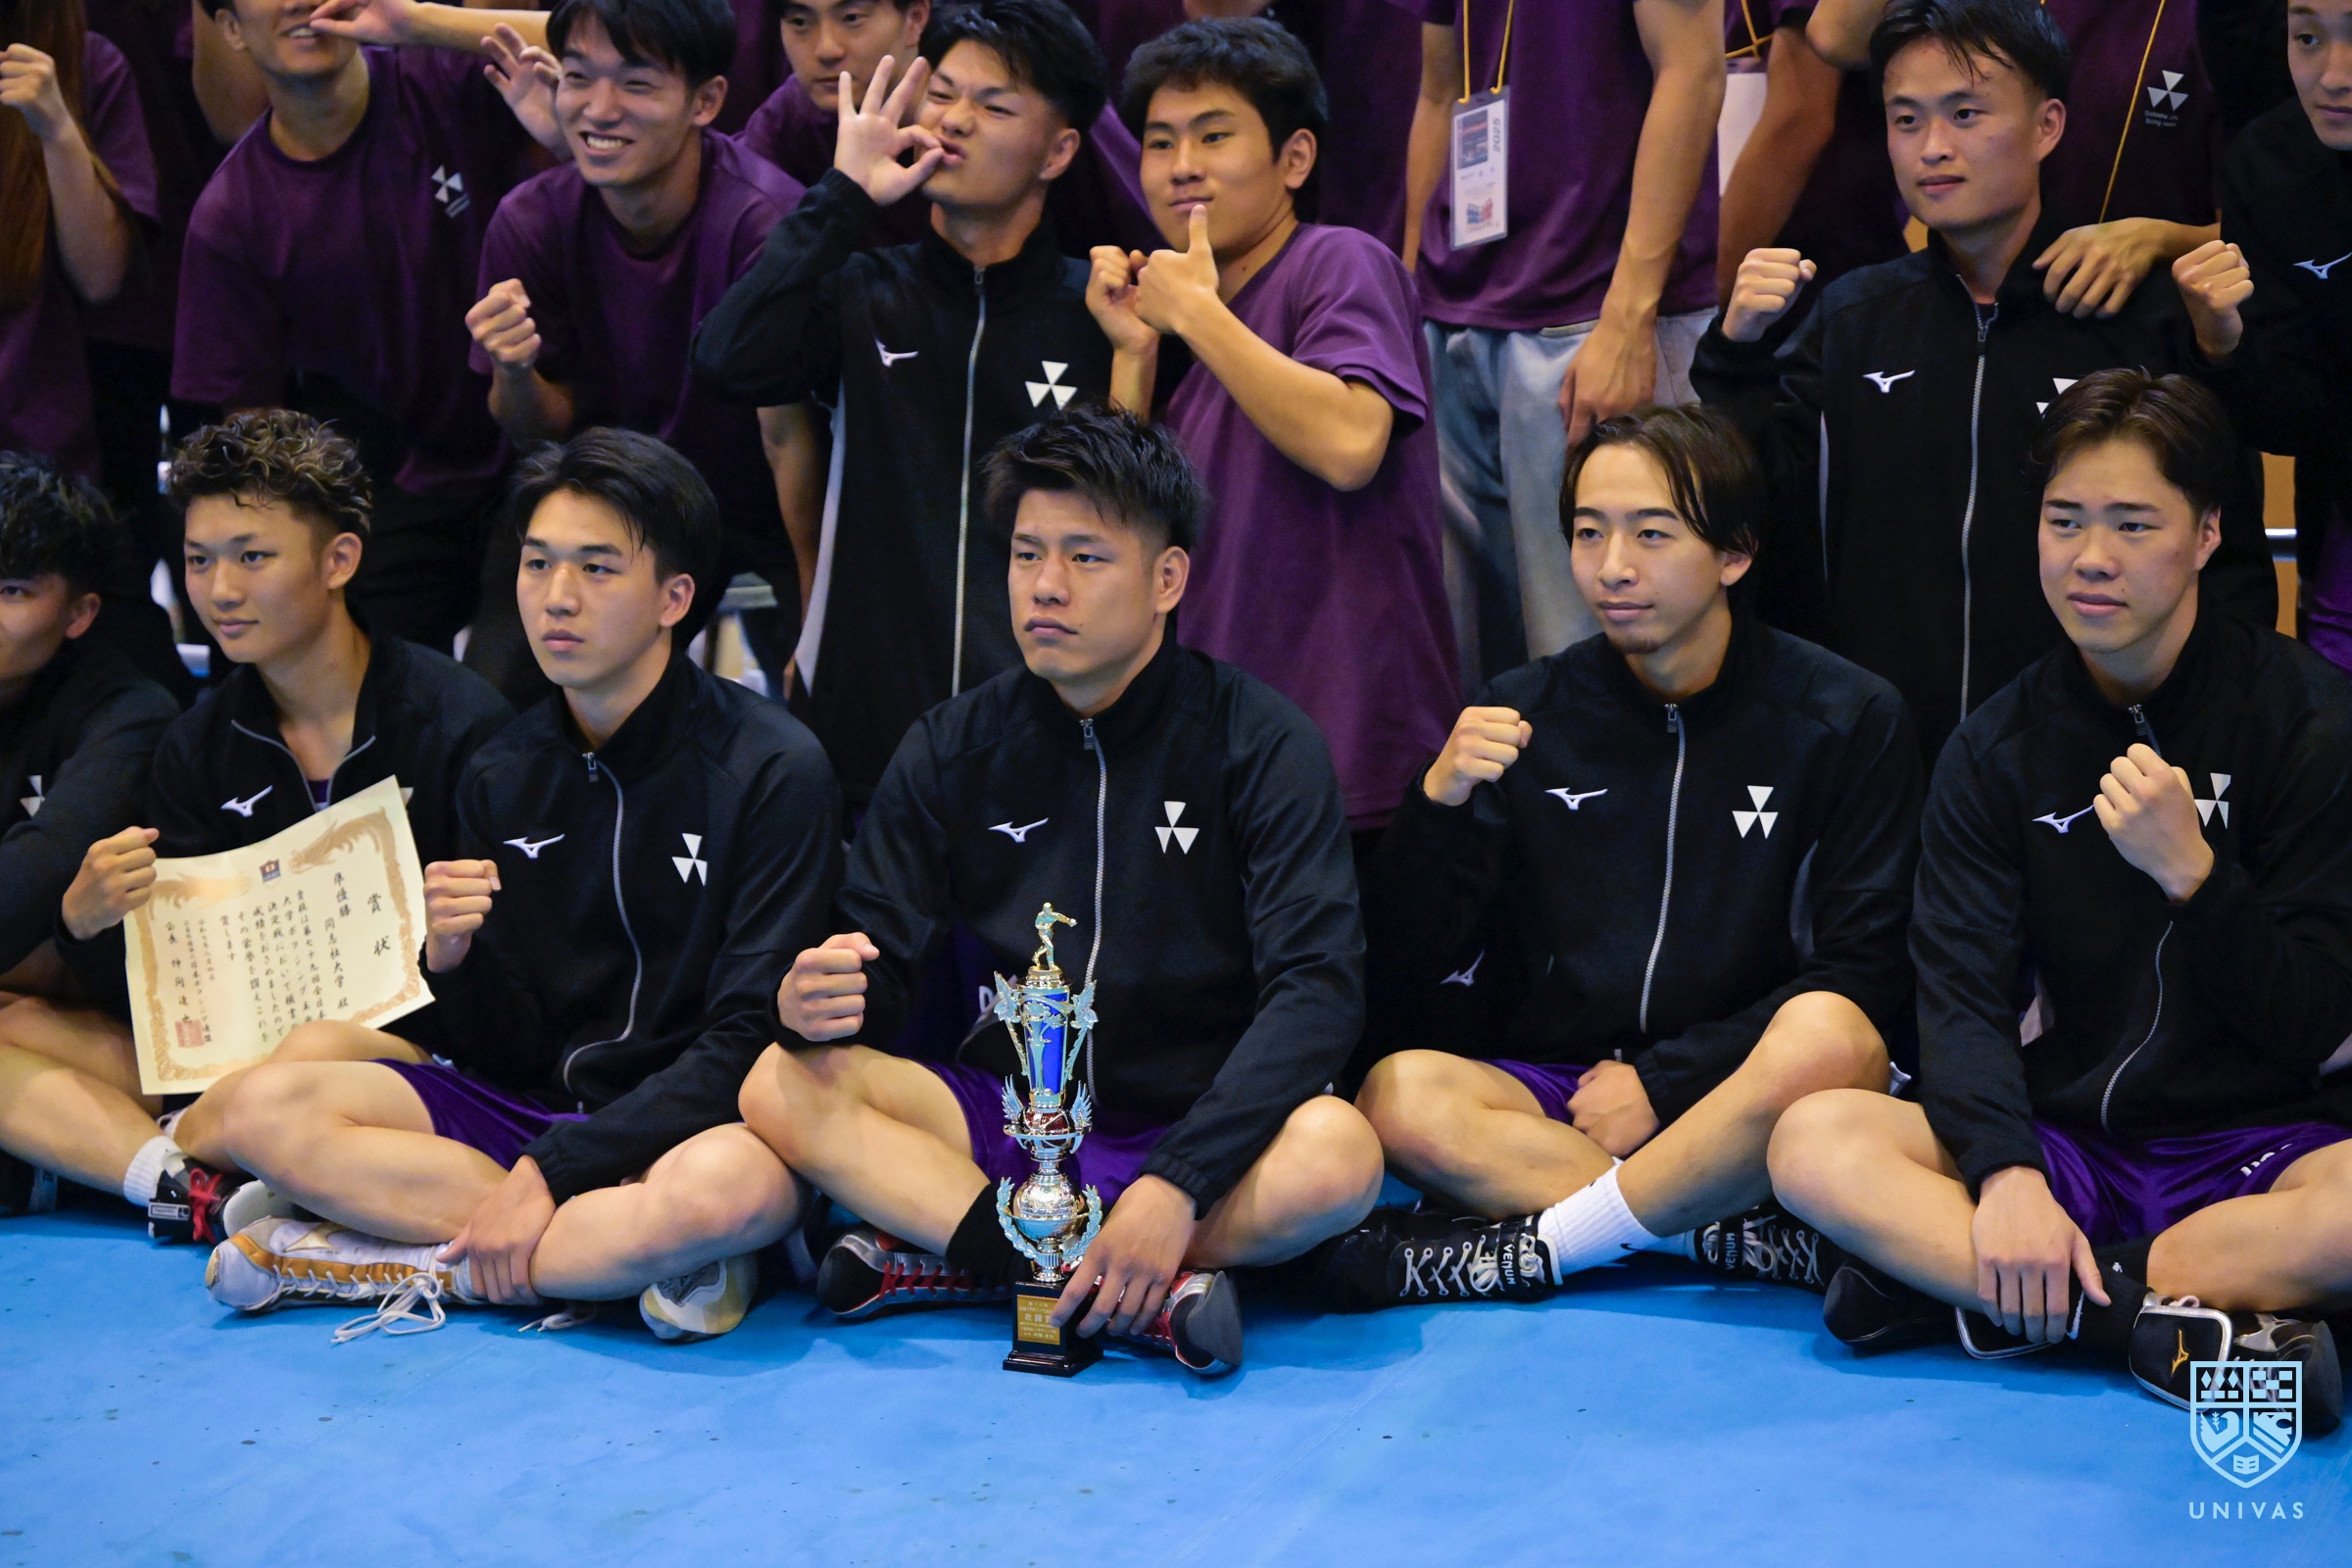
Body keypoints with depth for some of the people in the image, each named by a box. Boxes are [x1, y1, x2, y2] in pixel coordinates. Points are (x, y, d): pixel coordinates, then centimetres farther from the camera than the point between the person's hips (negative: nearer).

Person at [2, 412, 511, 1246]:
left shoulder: (461, 724, -9)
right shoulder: (197, 745, 9)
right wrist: (86, 924, -15)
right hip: (230, 1063, 7)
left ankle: (144, 1151, -11)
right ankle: (194, 1191, -28)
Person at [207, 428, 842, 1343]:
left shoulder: (772, 769, -8)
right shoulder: (500, 778, 7)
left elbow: (751, 1038, -13)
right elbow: (506, 1056, 8)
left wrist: (551, 1170, -18)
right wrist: (453, 959, -15)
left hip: (686, 1126, -5)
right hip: (533, 1103, 5)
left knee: (738, 1184, -39)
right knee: (268, 1109, -15)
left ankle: (436, 1264, -17)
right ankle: (619, 1252, -18)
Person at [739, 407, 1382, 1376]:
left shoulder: (1260, 745, -6)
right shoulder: (951, 751, 5)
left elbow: (1317, 988, -16)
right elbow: (878, 963, 3)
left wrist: (1175, 1185, -29)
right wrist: (815, 1001, -24)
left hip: (1194, 1126, -3)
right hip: (1006, 1117, 3)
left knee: (1336, 1153, -34)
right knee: (785, 1089, -22)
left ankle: (949, 1263, -25)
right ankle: (1143, 1290, -31)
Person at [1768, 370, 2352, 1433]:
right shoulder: (1996, 750, 5)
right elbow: (1963, 996, -5)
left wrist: (2190, 872, -21)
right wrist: (2005, 1173, -24)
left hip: (2262, 1144, -2)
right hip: (2069, 1144, 3)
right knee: (1815, 1141, -23)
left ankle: (1968, 1288, -28)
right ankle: (2155, 1317, -30)